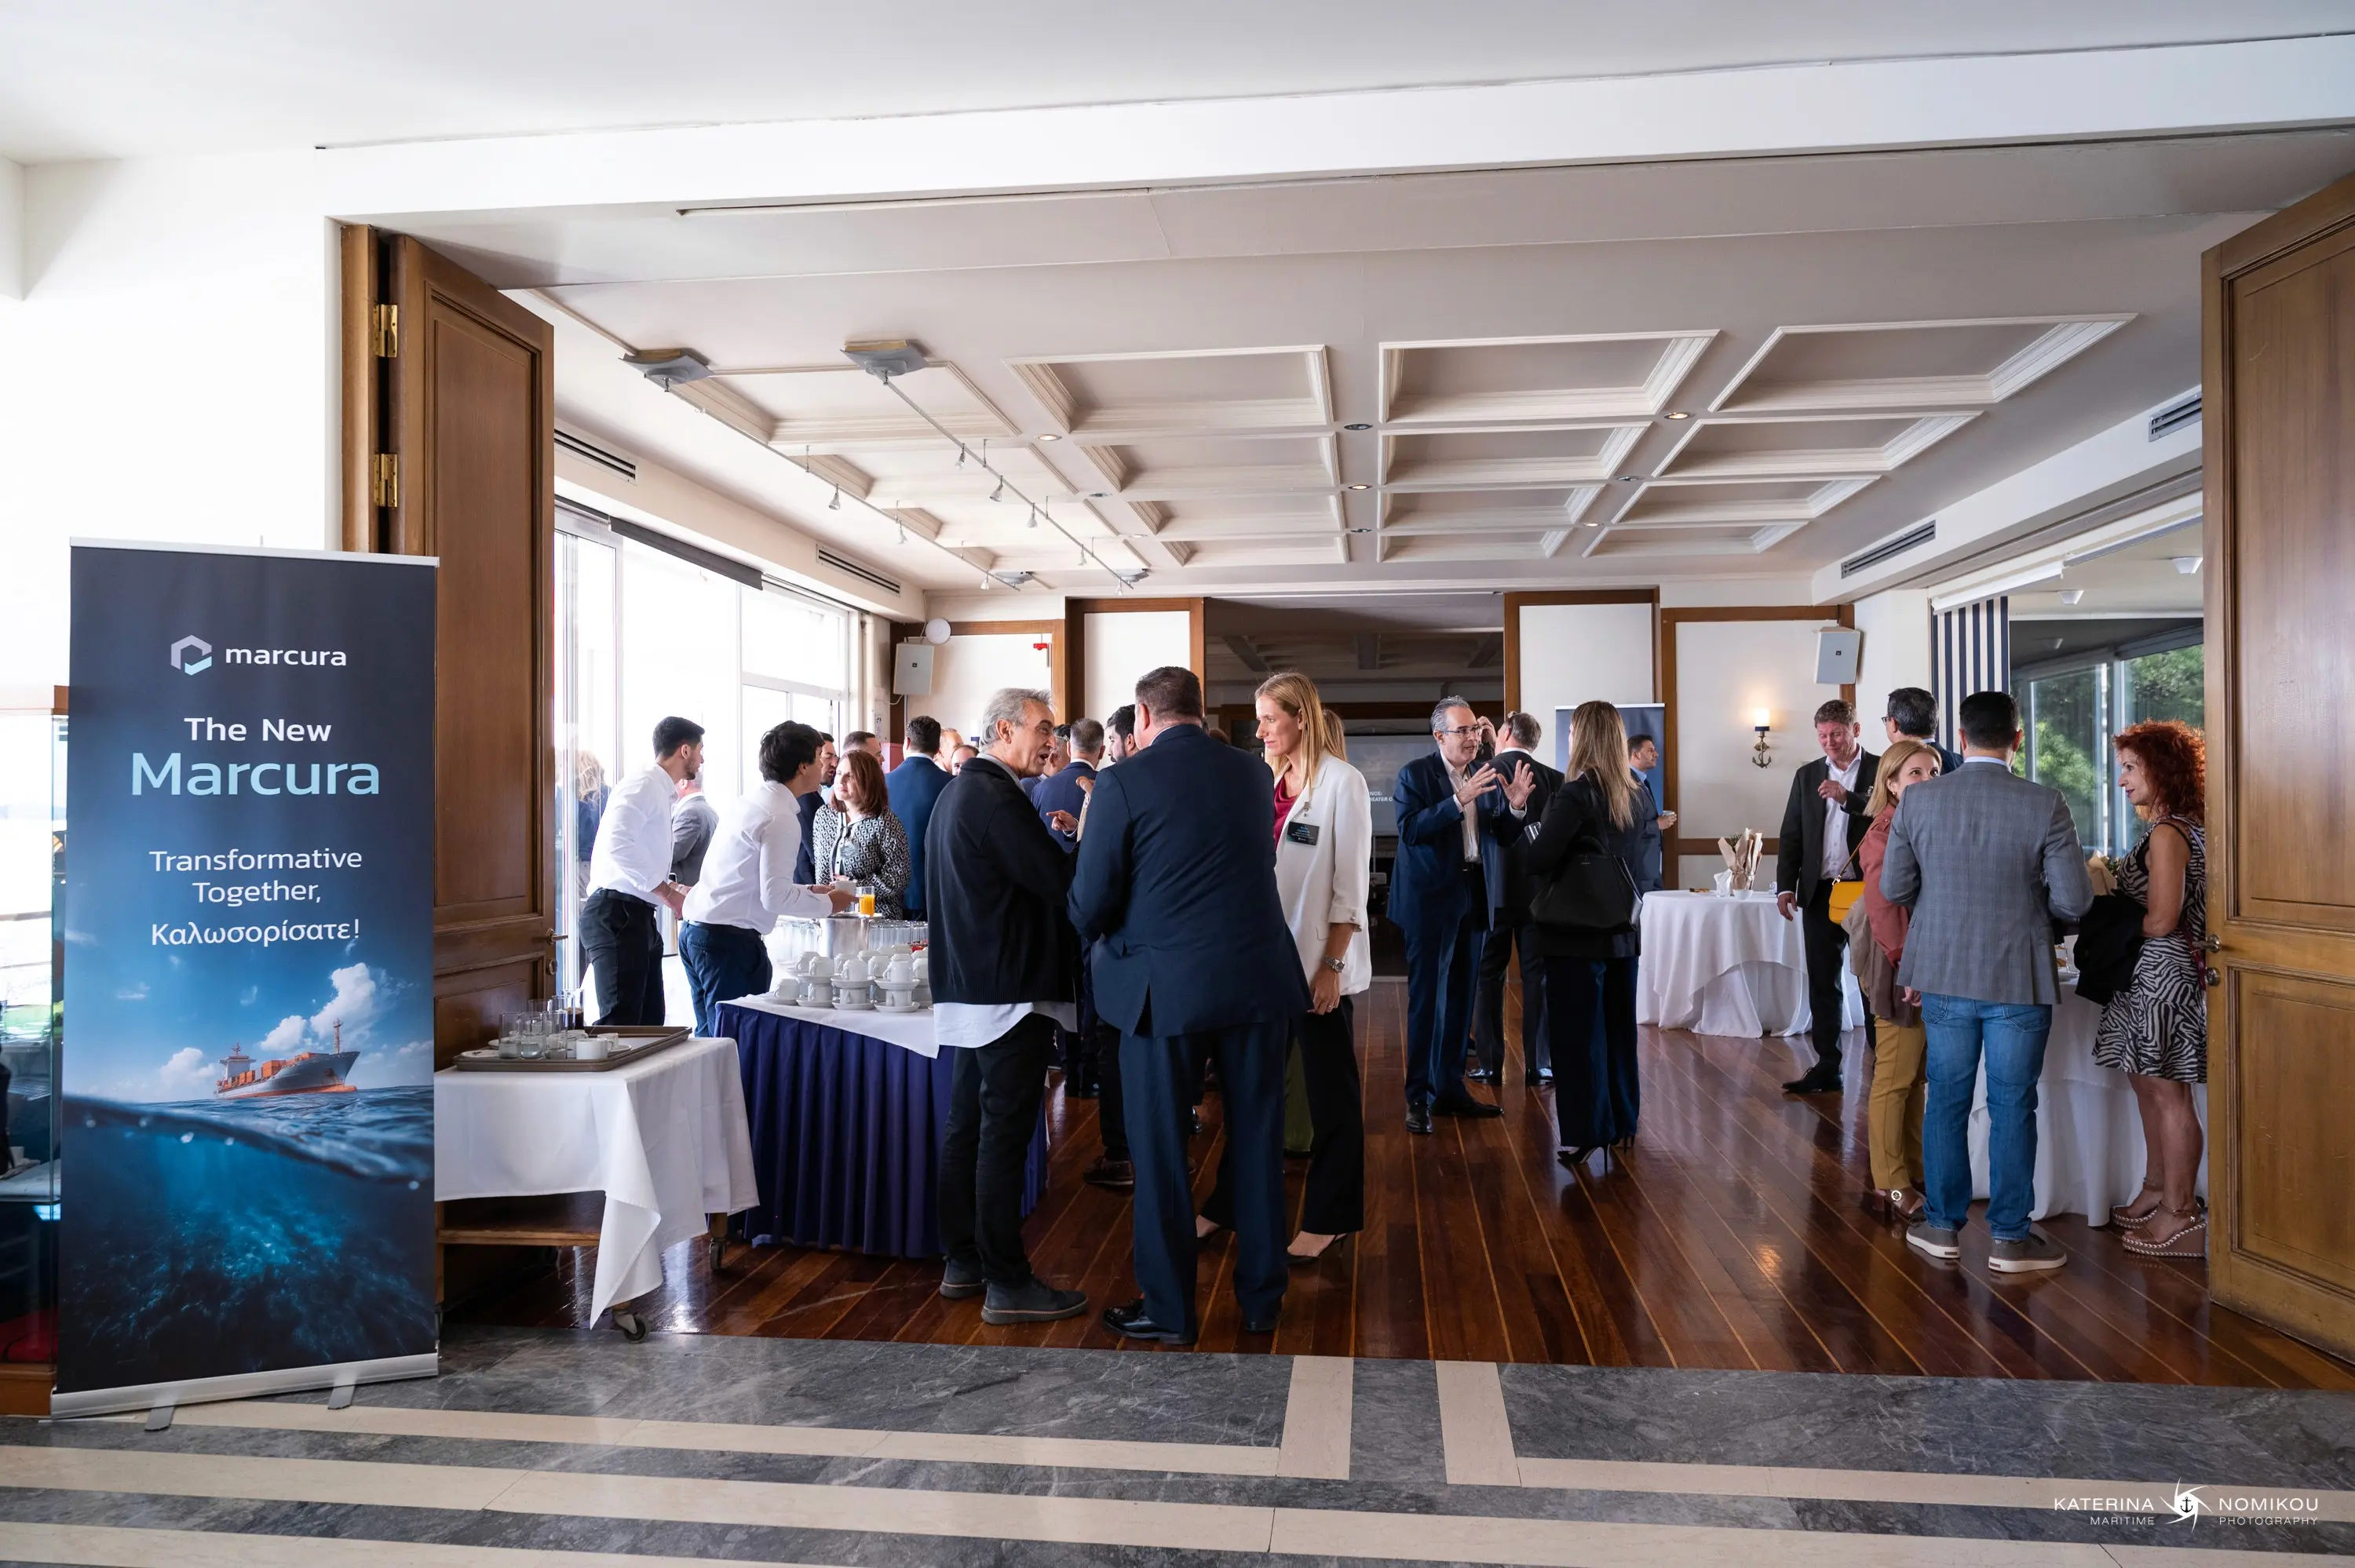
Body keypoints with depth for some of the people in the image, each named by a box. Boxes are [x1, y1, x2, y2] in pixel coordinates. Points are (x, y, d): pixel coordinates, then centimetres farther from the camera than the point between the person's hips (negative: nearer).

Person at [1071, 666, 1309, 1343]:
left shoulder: (1122, 783, -9)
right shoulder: (1252, 773, 6)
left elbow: (1090, 904, -9)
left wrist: (1099, 937, 15)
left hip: (1165, 986, -4)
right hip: (1258, 977, 4)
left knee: (1160, 1148, 9)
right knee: (1256, 1140, 14)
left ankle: (1168, 1309, 20)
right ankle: (1261, 1299, 25)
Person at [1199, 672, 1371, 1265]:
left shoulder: (1342, 782, -9)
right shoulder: (1269, 780, 7)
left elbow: (1351, 883, -11)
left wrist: (1332, 965, -13)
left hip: (1318, 960, -5)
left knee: (1330, 1091, 8)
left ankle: (1328, 1217, 21)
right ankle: (1229, 1203, 25)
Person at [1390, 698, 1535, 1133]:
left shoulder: (1485, 775, 9)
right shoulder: (1415, 774, -7)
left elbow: (1501, 836, 9)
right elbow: (1410, 829, -21)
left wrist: (1515, 806, -10)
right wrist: (1458, 800, -28)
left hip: (1474, 897, 6)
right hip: (1431, 897, -6)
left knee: (1460, 997, 12)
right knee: (1427, 997, -4)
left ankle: (1449, 1089, 23)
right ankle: (1418, 1098, 2)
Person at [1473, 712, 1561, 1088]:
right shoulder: (1554, 779, -4)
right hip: (1538, 889, 1)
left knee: (1488, 977, 8)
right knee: (1537, 977, 7)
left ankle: (1490, 1065, 10)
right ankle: (1540, 1064, 8)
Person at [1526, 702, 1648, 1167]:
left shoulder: (1575, 795, -17)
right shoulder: (1637, 797, 4)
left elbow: (1537, 861, -21)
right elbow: (1638, 863, 13)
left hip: (1576, 936, -7)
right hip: (1623, 934, 7)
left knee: (1577, 1033, 2)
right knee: (1619, 1029, 16)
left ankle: (1584, 1134, 6)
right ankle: (1621, 1124, 27)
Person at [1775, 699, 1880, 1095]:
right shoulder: (1807, 776, 11)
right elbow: (1791, 835, 10)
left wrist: (1847, 798, -23)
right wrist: (1785, 885, 1)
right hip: (1819, 893, 4)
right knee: (1822, 984, 8)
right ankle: (1826, 1068, 14)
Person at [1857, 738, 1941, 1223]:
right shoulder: (1887, 832, -12)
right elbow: (1882, 908, -16)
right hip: (1903, 967, -7)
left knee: (1915, 1076, 14)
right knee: (1895, 1078, 0)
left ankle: (1914, 1171, 24)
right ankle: (1891, 1184, 8)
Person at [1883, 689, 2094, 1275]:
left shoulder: (1919, 799, -7)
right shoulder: (2045, 805, -12)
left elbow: (1894, 888, -1)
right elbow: (2073, 901, -11)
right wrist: (2027, 893, 10)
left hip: (1944, 975, 2)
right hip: (2019, 980, -2)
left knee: (1946, 1100, 13)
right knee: (2013, 1107, 8)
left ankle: (1943, 1225, 22)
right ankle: (2010, 1238, 16)